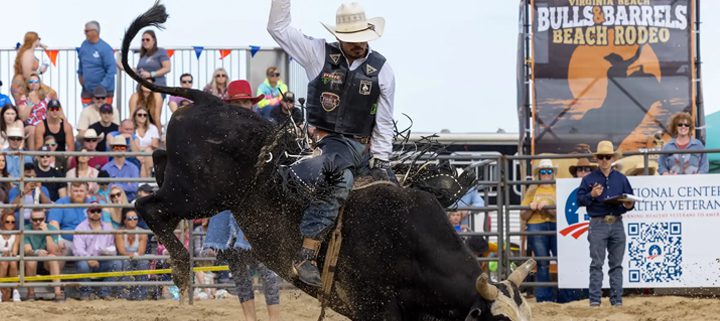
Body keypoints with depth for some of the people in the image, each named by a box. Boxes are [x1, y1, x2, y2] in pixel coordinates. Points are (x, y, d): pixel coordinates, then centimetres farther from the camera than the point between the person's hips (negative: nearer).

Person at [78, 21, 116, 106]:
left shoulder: (105, 49, -15)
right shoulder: (84, 45, 4)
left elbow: (111, 70, -17)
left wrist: (102, 86, -21)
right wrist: (80, 75, 13)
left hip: (103, 91, -6)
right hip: (87, 90, 6)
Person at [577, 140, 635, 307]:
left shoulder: (621, 179, 11)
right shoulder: (589, 179, 4)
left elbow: (630, 198, 13)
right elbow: (580, 199, 1)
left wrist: (629, 205, -9)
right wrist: (591, 195, -17)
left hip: (617, 224, 3)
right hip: (598, 223, -3)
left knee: (616, 264, 6)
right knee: (596, 264, -5)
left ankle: (617, 298, 10)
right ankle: (595, 299, -4)